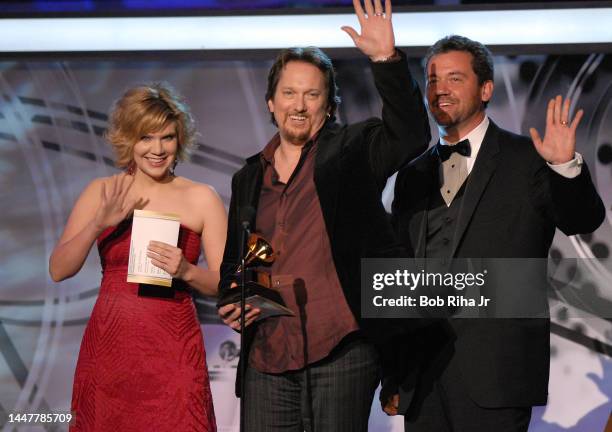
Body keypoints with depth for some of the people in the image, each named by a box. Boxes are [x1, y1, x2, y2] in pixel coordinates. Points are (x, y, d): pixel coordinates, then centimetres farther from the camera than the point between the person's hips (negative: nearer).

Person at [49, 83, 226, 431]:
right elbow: (59, 270, -2)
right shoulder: (101, 193, 5)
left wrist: (185, 271, -18)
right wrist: (98, 224, -16)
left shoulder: (202, 198, 2)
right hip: (108, 348, 1)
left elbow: (225, 283, 1)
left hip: (173, 349, -1)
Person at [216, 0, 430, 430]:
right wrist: (231, 303, 5)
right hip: (267, 360, 4)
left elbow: (410, 135, -14)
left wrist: (386, 60, -23)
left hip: (341, 351, -4)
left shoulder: (350, 151, 5)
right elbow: (232, 263, 26)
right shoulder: (248, 179, 18)